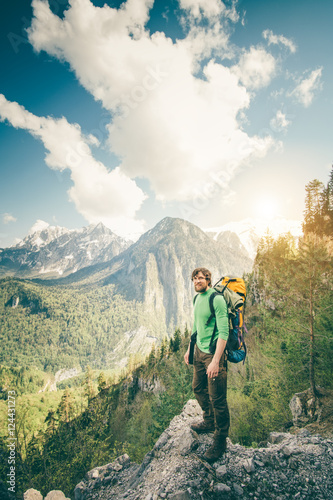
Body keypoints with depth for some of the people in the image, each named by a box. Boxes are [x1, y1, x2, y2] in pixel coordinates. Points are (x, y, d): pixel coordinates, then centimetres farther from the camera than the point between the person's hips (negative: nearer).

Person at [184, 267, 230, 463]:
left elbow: (224, 332, -23)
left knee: (217, 399, 2)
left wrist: (216, 361, -26)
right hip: (199, 351, 9)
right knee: (198, 388, 22)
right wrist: (190, 349, 20)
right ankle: (209, 422, 45)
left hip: (213, 353, -9)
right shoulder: (197, 298, 8)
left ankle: (220, 441, 21)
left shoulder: (217, 299, -19)